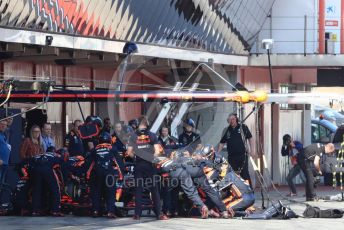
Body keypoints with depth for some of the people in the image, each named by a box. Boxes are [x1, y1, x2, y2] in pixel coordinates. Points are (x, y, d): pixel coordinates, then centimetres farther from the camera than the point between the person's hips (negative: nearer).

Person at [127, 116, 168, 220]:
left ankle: (137, 214, 2)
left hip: (138, 165, 1)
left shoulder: (133, 136, 2)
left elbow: (129, 153, -3)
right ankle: (159, 214, -1)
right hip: (150, 164, -1)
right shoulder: (152, 135, 0)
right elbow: (157, 152, -7)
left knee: (138, 189, 6)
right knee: (154, 189, 3)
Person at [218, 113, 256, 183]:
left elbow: (250, 138, 6)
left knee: (244, 174, -8)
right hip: (231, 156, 4)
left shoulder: (243, 127, 3)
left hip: (242, 156, -4)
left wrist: (251, 151, 0)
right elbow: (222, 143, 14)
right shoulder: (228, 130, 11)